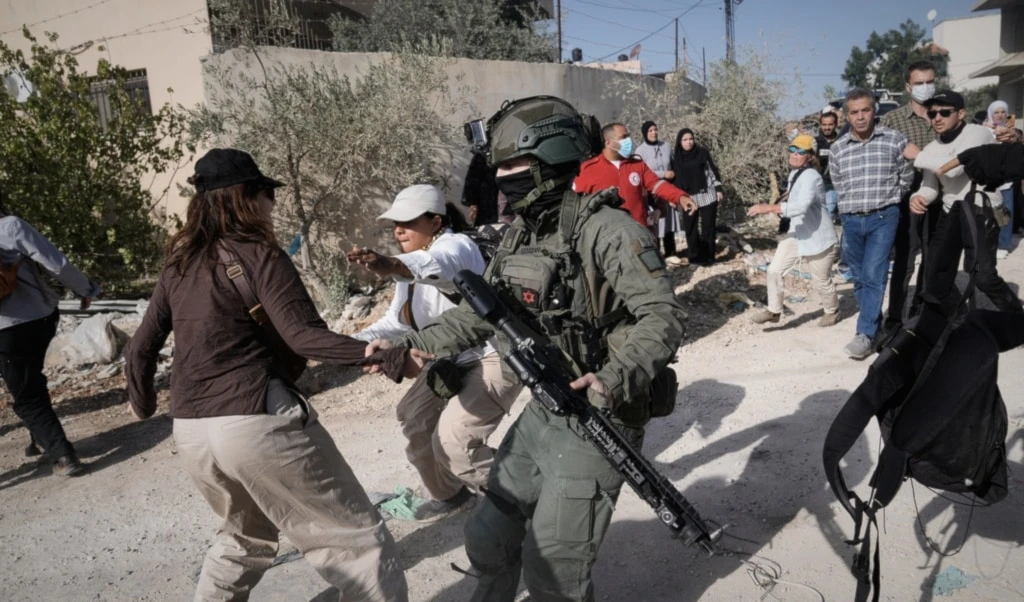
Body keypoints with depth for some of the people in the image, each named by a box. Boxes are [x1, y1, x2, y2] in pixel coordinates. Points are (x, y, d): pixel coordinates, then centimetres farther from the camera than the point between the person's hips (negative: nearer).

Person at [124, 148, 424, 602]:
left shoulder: (178, 266, 14)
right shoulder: (258, 254, -5)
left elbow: (141, 348, 18)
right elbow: (304, 335, -17)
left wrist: (142, 403, 36)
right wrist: (389, 359, -20)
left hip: (191, 432, 8)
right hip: (258, 422, -8)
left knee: (245, 536, 32)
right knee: (357, 540, 1)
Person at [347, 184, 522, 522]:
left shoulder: (456, 246, -22)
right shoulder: (411, 269, 7)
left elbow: (439, 266, -47)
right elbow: (396, 322, 9)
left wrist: (392, 266, -67)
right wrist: (355, 342, -8)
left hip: (495, 358, -10)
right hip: (452, 361, 10)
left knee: (452, 442, -17)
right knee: (413, 418, 17)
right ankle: (448, 494, 39)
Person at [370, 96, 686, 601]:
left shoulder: (607, 230, -19)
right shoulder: (521, 236, 7)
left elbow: (663, 316, -23)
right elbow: (480, 314, 14)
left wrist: (617, 377, -39)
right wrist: (407, 346, 6)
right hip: (540, 414, 8)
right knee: (488, 539, 19)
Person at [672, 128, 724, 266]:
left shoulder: (703, 152, -1)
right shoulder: (676, 156, 3)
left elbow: (713, 170, 4)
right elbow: (674, 176, 7)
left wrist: (718, 189, 0)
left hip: (707, 195, -2)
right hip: (689, 198, 2)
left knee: (708, 226, 1)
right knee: (690, 227, 3)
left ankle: (708, 256, 7)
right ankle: (694, 256, 12)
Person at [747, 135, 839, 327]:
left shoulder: (811, 177, -25)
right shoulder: (794, 173, 6)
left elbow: (801, 207, -40)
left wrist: (768, 208, -40)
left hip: (817, 238, -8)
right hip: (796, 234, 8)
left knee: (821, 281, 10)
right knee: (774, 270, -1)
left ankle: (832, 311, 37)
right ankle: (773, 311, 13)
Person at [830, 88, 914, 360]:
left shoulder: (894, 140, -2)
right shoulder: (838, 148, 4)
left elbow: (906, 177, 6)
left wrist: (885, 199, 8)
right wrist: (854, 204, 9)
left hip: (883, 218, -3)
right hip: (851, 220, 3)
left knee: (874, 275, -11)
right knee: (860, 278, 10)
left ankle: (866, 334, -8)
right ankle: (875, 324, 27)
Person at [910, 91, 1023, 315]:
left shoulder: (978, 133, -9)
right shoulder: (933, 148, 15)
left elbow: (953, 167, -24)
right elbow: (930, 185, 8)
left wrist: (918, 156, -11)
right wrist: (918, 197, -16)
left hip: (981, 209, -7)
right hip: (951, 213, 8)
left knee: (982, 275, -22)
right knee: (935, 278, 9)